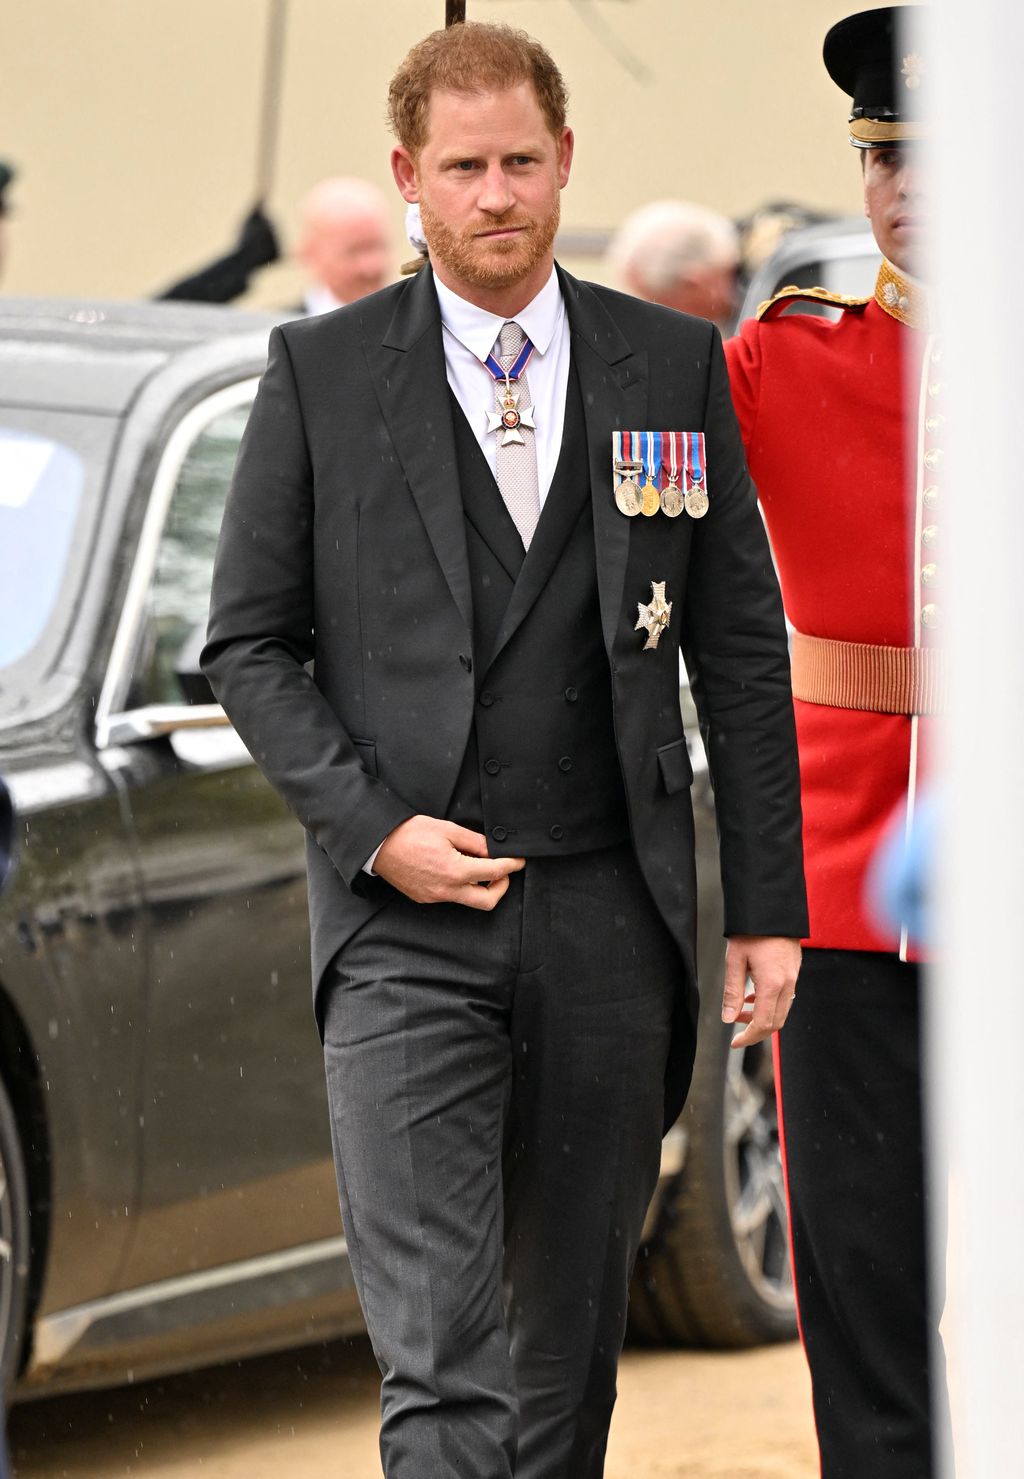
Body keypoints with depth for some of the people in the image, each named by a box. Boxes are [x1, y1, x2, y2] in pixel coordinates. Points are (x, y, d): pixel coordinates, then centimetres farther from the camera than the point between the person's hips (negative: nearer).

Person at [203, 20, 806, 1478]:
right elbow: (250, 644, 5)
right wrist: (371, 825, -9)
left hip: (609, 921, 2)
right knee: (440, 1353, -11)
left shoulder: (675, 366, 8)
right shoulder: (321, 372, 3)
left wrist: (767, 906, 4)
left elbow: (742, 651, 9)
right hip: (407, 924, -2)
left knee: (572, 1337, 9)